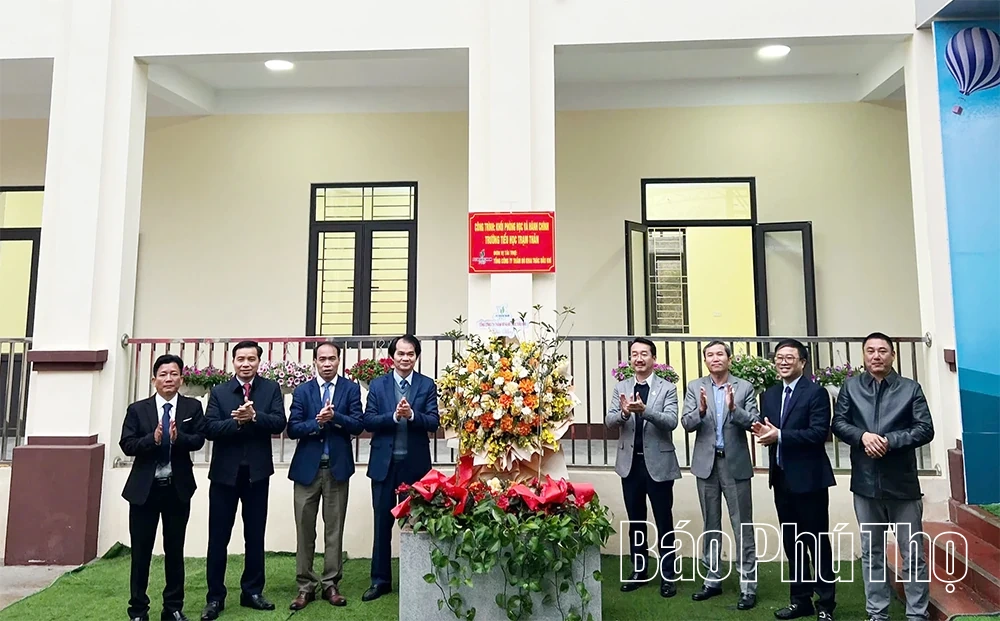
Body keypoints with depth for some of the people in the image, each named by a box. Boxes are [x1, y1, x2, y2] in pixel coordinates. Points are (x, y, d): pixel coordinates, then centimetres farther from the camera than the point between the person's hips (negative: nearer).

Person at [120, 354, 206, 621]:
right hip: (144, 488, 0)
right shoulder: (137, 409, 1)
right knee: (141, 551, 7)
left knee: (175, 551, 11)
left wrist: (178, 437, -27)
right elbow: (127, 445, -6)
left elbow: (199, 440, -8)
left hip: (178, 489, 0)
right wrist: (153, 439, -22)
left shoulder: (193, 407, 1)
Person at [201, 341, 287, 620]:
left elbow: (279, 423, -11)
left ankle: (252, 591, 24)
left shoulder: (271, 388, 0)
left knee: (255, 536, 11)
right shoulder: (219, 392, 2)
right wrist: (237, 421, -24)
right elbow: (210, 429, -9)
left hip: (257, 472, 0)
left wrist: (254, 416, -26)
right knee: (218, 536, 7)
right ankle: (215, 597, 19)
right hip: (225, 471, 0)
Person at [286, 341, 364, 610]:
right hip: (307, 467, 1)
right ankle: (305, 586, 17)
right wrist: (317, 422, -19)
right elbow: (292, 429, -4)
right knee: (304, 529, 6)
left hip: (337, 467, -1)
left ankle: (331, 584, 18)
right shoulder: (302, 391, 4)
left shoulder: (351, 389, 1)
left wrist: (334, 416, -22)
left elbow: (358, 426, -7)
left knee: (334, 529, 7)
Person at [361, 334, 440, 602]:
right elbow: (368, 421, -6)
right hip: (384, 462, 1)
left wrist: (412, 414, -26)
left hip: (415, 463, -1)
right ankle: (380, 580, 22)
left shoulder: (427, 385, 0)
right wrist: (394, 416, -22)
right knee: (382, 522, 9)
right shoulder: (377, 385, 2)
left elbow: (433, 422, -8)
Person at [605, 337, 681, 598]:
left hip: (658, 463, -3)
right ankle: (639, 569, 29)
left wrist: (644, 410, -33)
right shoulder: (620, 387, 3)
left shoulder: (667, 388, -5)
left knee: (664, 521, 7)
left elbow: (671, 422, -17)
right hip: (630, 463, 3)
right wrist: (623, 413, -27)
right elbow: (609, 422, -5)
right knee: (635, 520, 15)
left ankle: (668, 574, 21)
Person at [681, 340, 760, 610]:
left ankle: (748, 585, 11)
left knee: (742, 526, 1)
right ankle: (713, 579, 26)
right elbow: (686, 424, -5)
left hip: (735, 463, -2)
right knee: (711, 525, 14)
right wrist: (701, 410, -25)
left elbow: (754, 424, -8)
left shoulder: (745, 387, -1)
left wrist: (734, 408, -26)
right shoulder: (695, 387, 3)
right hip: (706, 462, 2)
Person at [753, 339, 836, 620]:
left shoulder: (816, 392, -9)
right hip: (781, 477, 6)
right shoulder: (769, 394, 12)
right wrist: (763, 432, -13)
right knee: (791, 542, 14)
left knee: (817, 541, 5)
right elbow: (767, 431, 10)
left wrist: (780, 435, -24)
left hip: (809, 477, -6)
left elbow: (819, 433, -20)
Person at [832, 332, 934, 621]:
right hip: (866, 482, 2)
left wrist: (889, 440, -18)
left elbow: (925, 430, -6)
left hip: (903, 482, -1)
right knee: (871, 553, 11)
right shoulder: (850, 387, 5)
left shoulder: (911, 388, 1)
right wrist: (863, 436, -18)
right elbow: (838, 423, 1)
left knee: (913, 553, 7)